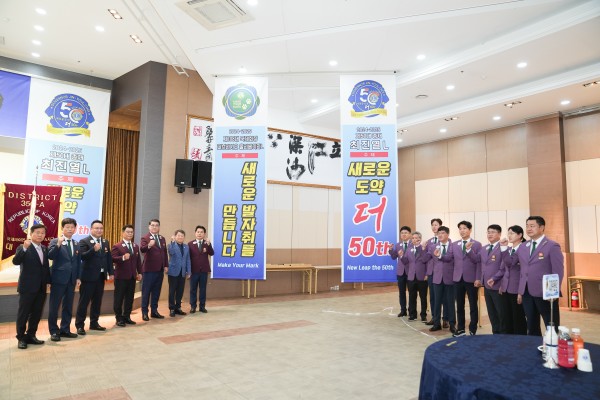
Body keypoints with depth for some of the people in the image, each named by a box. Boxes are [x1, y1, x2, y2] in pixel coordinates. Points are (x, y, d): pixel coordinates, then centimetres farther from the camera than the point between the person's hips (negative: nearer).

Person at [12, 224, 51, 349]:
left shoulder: (44, 249, 10)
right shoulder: (23, 248, -9)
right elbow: (15, 261, -25)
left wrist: (48, 281, 11)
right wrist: (24, 248, -38)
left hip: (41, 287, 6)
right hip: (27, 287, -6)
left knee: (36, 313, 11)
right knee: (23, 313, 4)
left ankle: (31, 335, 23)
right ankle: (21, 338, 15)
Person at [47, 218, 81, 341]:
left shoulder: (76, 244, 12)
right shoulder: (55, 241, -2)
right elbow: (50, 256, -17)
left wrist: (78, 277, 8)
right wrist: (58, 244, -29)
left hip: (71, 279, 5)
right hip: (58, 278, -5)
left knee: (68, 306, 10)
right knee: (54, 306, 2)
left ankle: (65, 329, 20)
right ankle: (54, 331, 12)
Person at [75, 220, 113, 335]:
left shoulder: (105, 242, 12)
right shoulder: (84, 241, -7)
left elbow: (109, 258, 13)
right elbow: (82, 257, -19)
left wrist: (110, 272, 8)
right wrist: (94, 249, -32)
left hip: (101, 276, 6)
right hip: (88, 276, -6)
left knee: (97, 301, 13)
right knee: (84, 302, 1)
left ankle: (94, 323, 23)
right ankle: (79, 325, 9)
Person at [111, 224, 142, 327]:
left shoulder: (136, 246, 13)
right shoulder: (117, 246, -6)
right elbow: (113, 259, -19)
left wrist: (139, 272, 9)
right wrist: (123, 257, -35)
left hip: (132, 276, 6)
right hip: (121, 276, -6)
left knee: (130, 298, 10)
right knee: (119, 298, 3)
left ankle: (127, 317, 21)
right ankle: (119, 318, 13)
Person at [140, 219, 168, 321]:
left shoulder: (162, 239, 13)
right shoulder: (145, 238, -6)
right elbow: (142, 249, -25)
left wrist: (166, 265, 9)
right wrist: (149, 245, -45)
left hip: (160, 269, 6)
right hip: (149, 269, -6)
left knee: (156, 291, 11)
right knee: (146, 291, 2)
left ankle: (154, 311, 20)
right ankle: (144, 312, 10)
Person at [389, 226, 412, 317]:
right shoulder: (397, 245, 10)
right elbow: (394, 257, 6)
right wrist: (391, 250, -10)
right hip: (400, 271, 4)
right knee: (401, 292, 9)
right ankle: (403, 310, 20)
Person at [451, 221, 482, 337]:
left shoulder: (477, 244, -2)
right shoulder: (455, 245, 9)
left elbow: (479, 263, -7)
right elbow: (453, 261, 8)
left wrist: (478, 279, -13)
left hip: (471, 279, -3)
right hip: (458, 279, 3)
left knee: (473, 306, 6)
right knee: (459, 305, 9)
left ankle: (472, 330, 16)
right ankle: (460, 329, 19)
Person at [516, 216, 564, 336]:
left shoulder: (552, 246, -7)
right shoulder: (522, 247, 11)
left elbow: (558, 271, -9)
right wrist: (520, 291, 11)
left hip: (545, 294, -6)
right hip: (527, 293, 6)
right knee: (531, 328, 14)